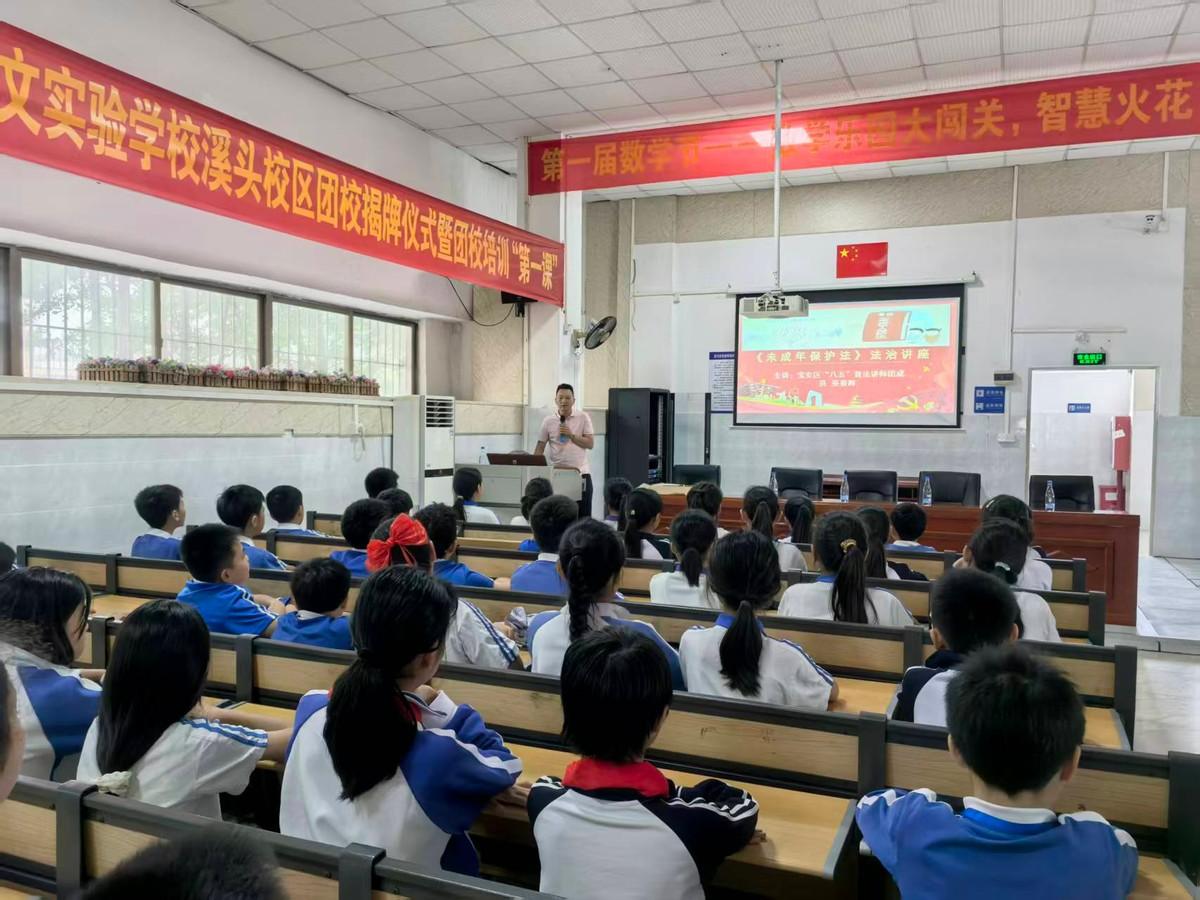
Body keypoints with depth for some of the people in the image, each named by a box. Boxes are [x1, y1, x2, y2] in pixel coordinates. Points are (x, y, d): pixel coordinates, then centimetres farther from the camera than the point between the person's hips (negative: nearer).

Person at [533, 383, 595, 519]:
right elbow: (540, 447, 3)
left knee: (583, 516, 3)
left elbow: (590, 444, -4)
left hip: (580, 473, 0)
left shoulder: (583, 417, 1)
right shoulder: (548, 421, 2)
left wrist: (571, 435, -15)